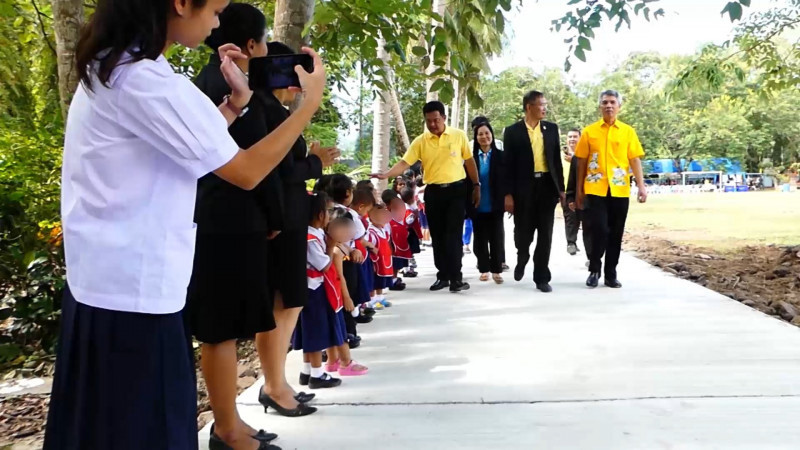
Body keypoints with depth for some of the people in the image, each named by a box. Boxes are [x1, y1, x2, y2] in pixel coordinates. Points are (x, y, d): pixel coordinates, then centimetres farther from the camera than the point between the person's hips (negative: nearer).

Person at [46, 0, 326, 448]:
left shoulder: (112, 66, 10)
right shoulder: (147, 81, -21)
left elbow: (190, 148, 14)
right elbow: (246, 172, -18)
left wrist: (236, 101, 9)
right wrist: (310, 102, -11)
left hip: (102, 279, 10)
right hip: (134, 290, -10)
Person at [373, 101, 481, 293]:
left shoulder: (458, 135, -1)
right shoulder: (420, 141, -1)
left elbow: (469, 161, 8)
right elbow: (405, 163, -8)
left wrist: (476, 185, 8)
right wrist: (385, 175, -24)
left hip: (456, 190, -2)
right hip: (433, 192, 2)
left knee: (453, 234, -6)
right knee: (437, 236, 8)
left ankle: (455, 278, -1)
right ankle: (443, 276, 19)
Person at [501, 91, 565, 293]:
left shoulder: (551, 128, 9)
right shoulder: (513, 131, 0)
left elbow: (556, 159, 11)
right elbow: (508, 164, -2)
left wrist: (561, 188, 7)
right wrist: (508, 194, -7)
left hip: (547, 185, 2)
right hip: (524, 187, -2)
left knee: (545, 234, 1)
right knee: (523, 232, 4)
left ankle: (541, 277, 10)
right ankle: (521, 260, 36)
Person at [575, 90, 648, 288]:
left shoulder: (628, 131, 6)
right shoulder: (589, 131, 4)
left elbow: (635, 160, 4)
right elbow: (582, 162, 6)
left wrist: (641, 186, -5)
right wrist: (579, 190, 5)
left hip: (620, 190, 1)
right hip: (595, 189, -1)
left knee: (615, 234, 6)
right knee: (599, 230, -8)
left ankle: (611, 274, 17)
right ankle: (594, 270, 11)